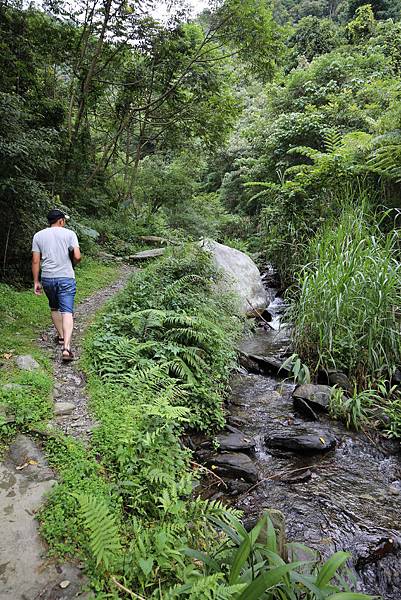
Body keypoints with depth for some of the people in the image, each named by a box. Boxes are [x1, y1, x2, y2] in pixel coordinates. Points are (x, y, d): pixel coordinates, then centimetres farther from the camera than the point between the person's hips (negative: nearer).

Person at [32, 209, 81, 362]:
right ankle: (66, 347, -17)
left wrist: (36, 282, 7)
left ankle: (61, 336, 35)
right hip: (66, 278, -3)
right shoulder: (69, 233, -2)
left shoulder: (38, 236, 6)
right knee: (67, 311, -5)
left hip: (47, 278, 3)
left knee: (54, 308, 23)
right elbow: (77, 257, -10)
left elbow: (35, 261, 3)